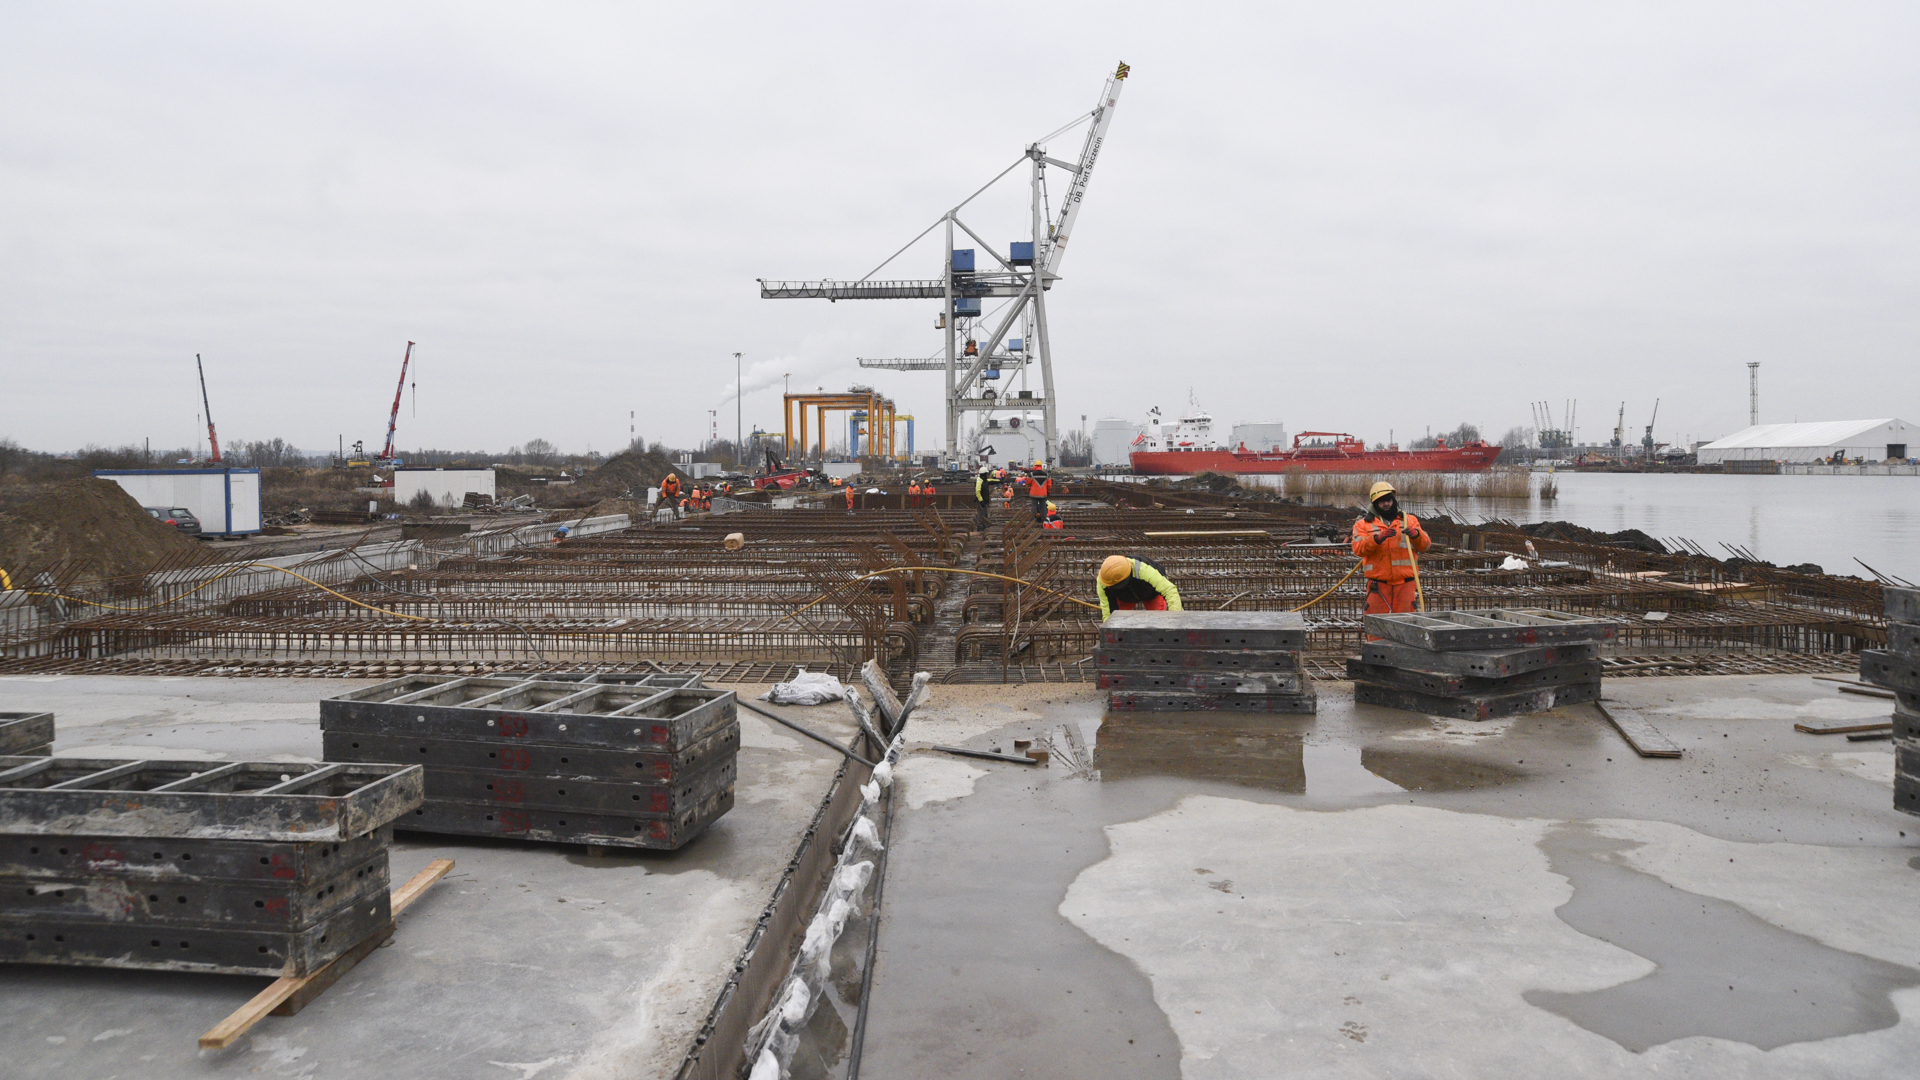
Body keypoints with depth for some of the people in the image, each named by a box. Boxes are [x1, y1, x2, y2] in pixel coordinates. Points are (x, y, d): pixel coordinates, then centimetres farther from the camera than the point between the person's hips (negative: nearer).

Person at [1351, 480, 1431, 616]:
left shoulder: (1409, 520, 15)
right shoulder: (1363, 524, 9)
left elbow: (1425, 545, 7)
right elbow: (1358, 549, -8)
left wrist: (1416, 534, -14)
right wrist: (1377, 539, -24)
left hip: (1405, 583, 2)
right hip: (1378, 583, -1)